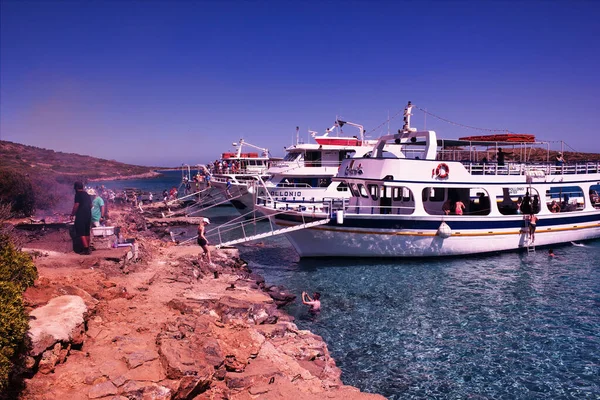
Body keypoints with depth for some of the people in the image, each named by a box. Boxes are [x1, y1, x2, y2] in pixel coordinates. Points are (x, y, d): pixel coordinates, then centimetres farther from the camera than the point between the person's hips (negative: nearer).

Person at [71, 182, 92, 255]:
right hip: (88, 215, 8)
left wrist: (72, 214, -4)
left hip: (81, 216, -8)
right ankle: (87, 248, 15)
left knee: (81, 233, -7)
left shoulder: (78, 194, -8)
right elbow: (90, 205, 20)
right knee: (87, 233, 12)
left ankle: (86, 249, -14)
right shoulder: (87, 195, 15)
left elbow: (76, 205, -14)